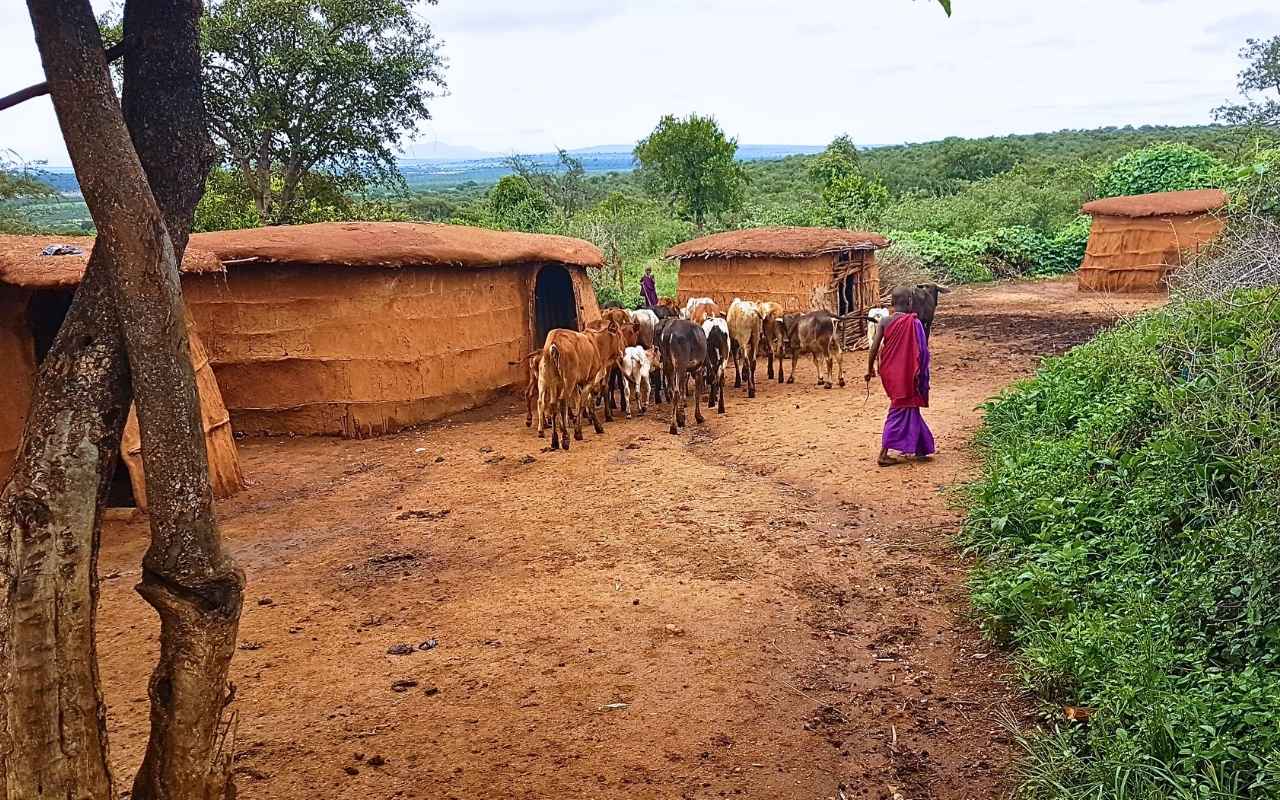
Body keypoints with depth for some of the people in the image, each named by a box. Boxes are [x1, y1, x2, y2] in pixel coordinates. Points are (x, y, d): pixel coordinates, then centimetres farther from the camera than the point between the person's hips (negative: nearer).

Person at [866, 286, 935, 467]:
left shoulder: (884, 321, -2)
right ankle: (884, 454, -4)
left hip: (889, 372, 5)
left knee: (907, 409, 20)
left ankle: (920, 447, 31)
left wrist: (870, 369, 6)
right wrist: (919, 374, -4)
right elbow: (921, 351, -13)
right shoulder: (913, 322, -13)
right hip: (906, 374, -5)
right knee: (900, 411, 2)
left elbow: (874, 347, -5)